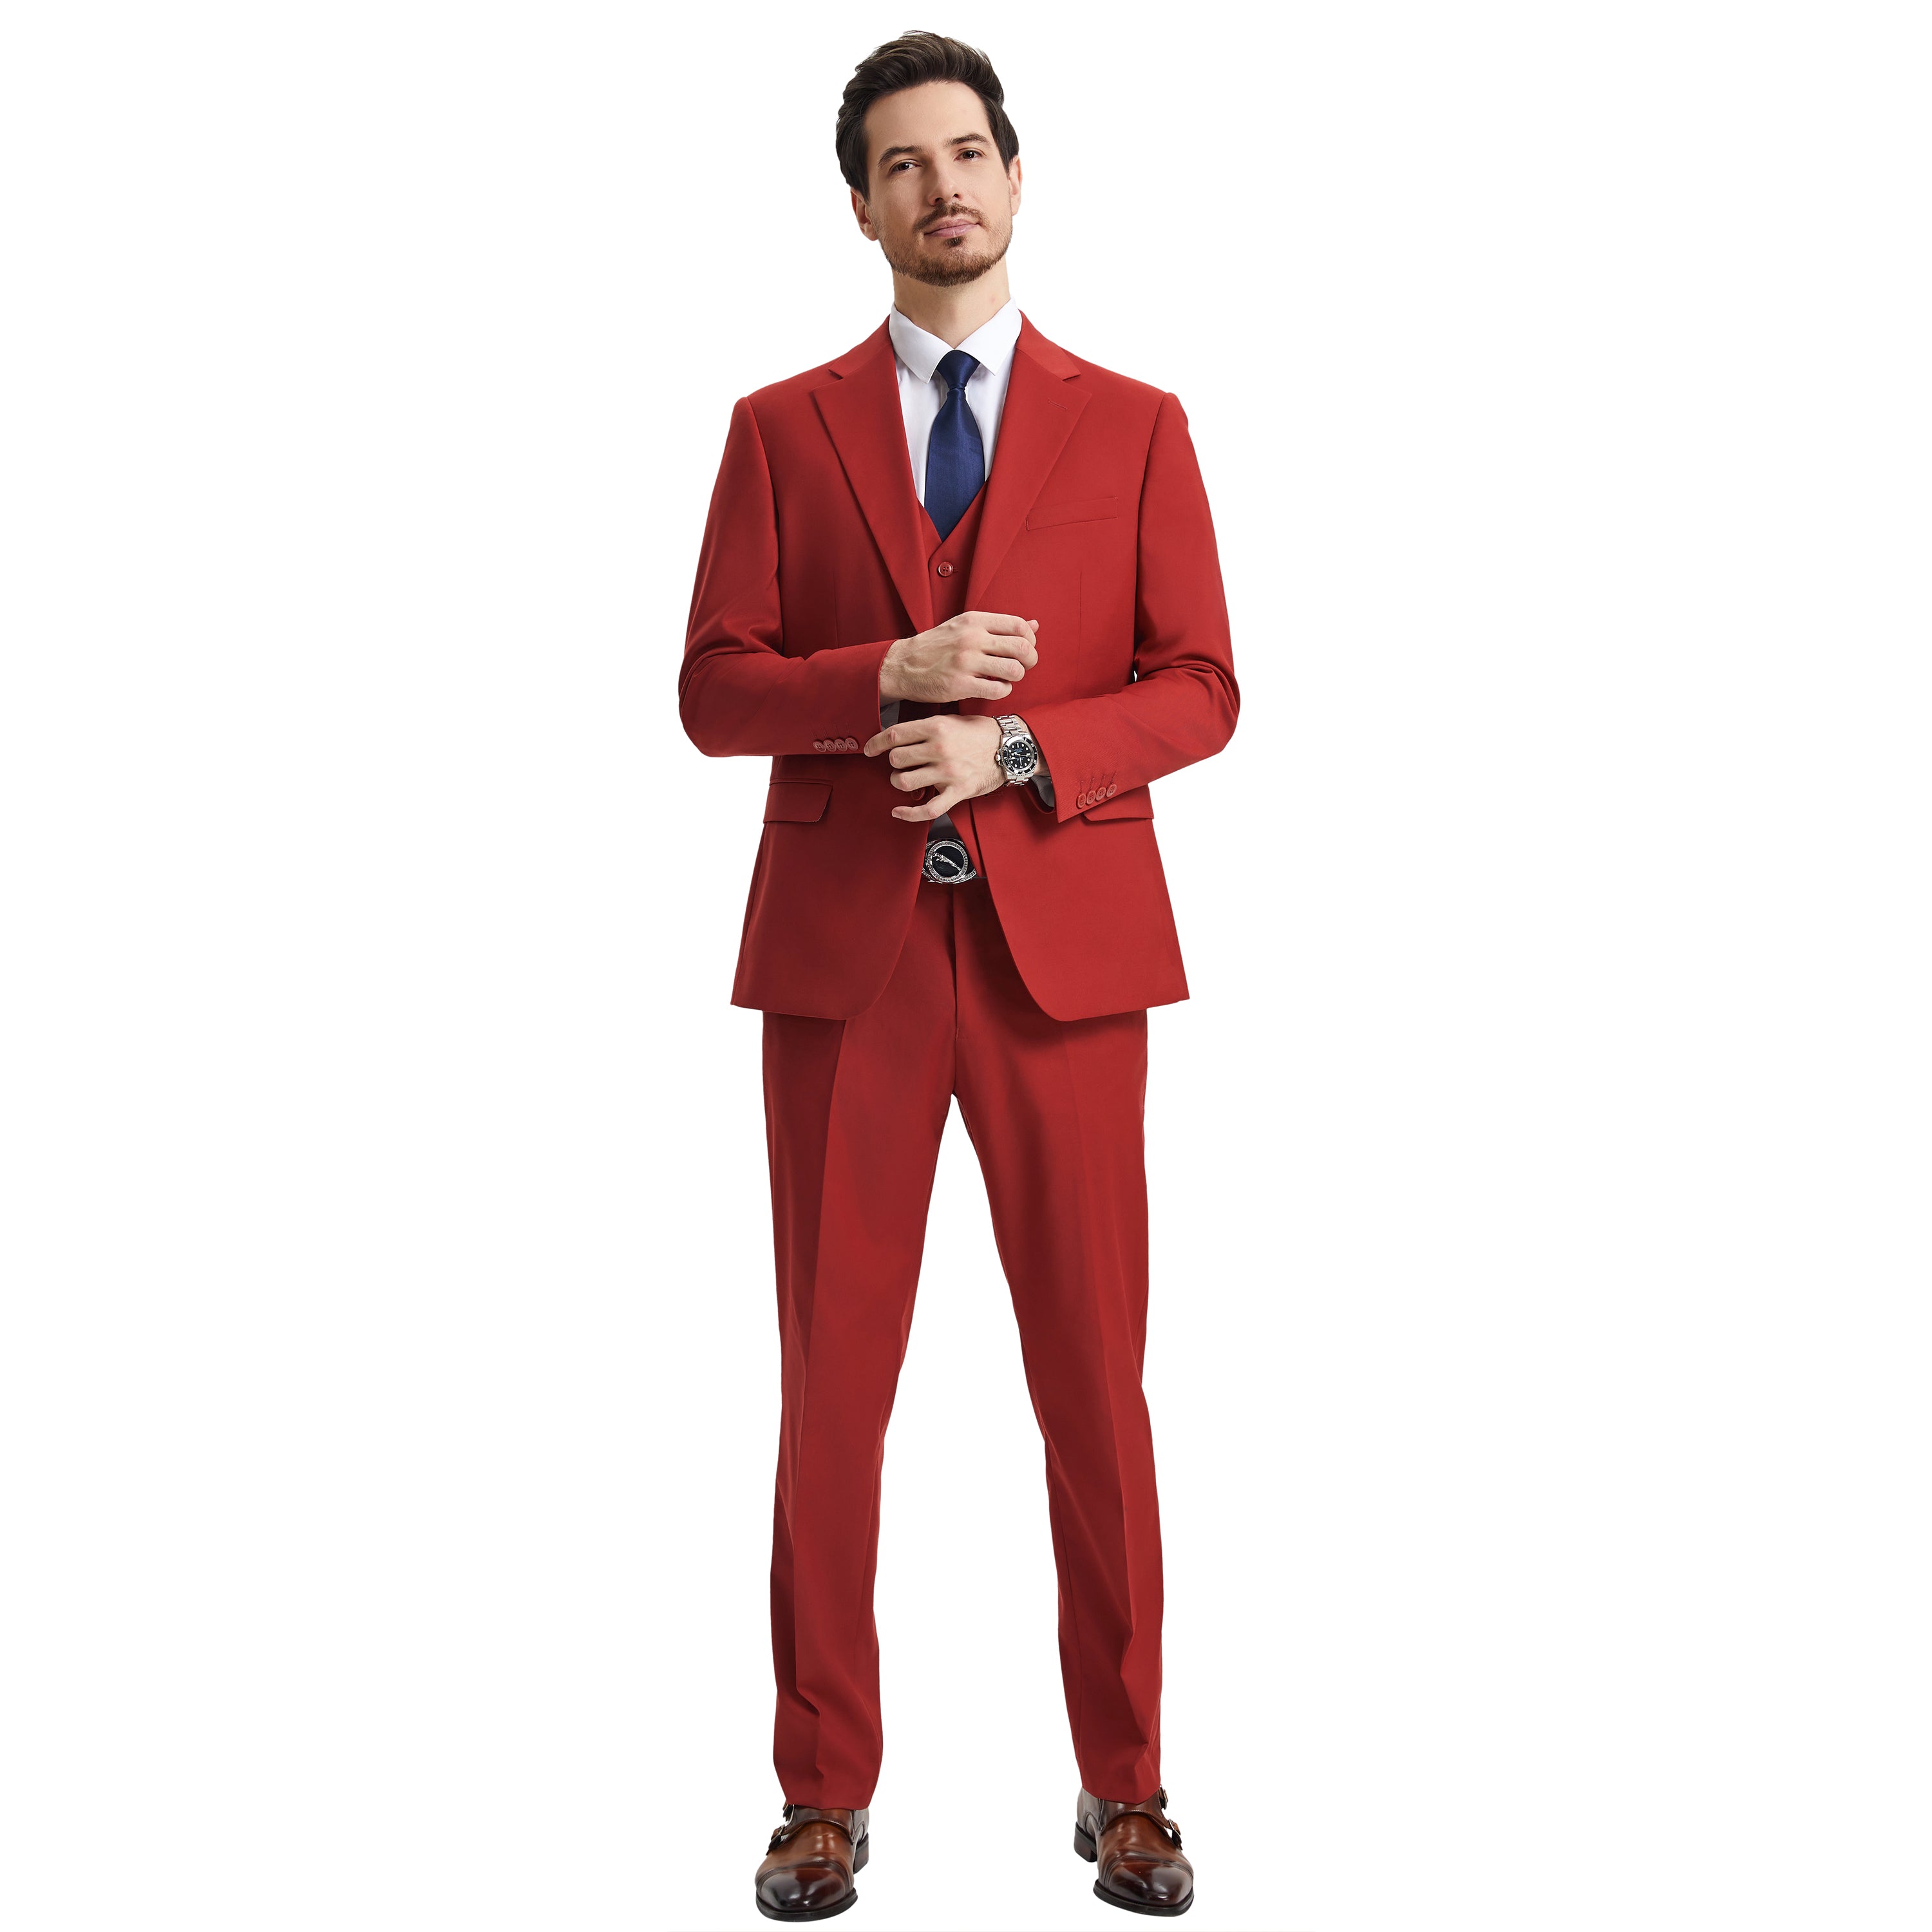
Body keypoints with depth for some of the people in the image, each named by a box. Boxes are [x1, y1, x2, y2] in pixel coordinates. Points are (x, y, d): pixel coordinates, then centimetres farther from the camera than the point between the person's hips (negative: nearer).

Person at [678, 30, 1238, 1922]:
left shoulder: (1132, 424, 8)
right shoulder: (782, 428, 10)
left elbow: (1200, 690, 3)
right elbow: (712, 692, 4)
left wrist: (1013, 746, -13)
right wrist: (894, 675, -13)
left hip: (1060, 944, 0)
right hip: (846, 950, 1)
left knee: (1093, 1374, 4)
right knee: (832, 1377, 3)